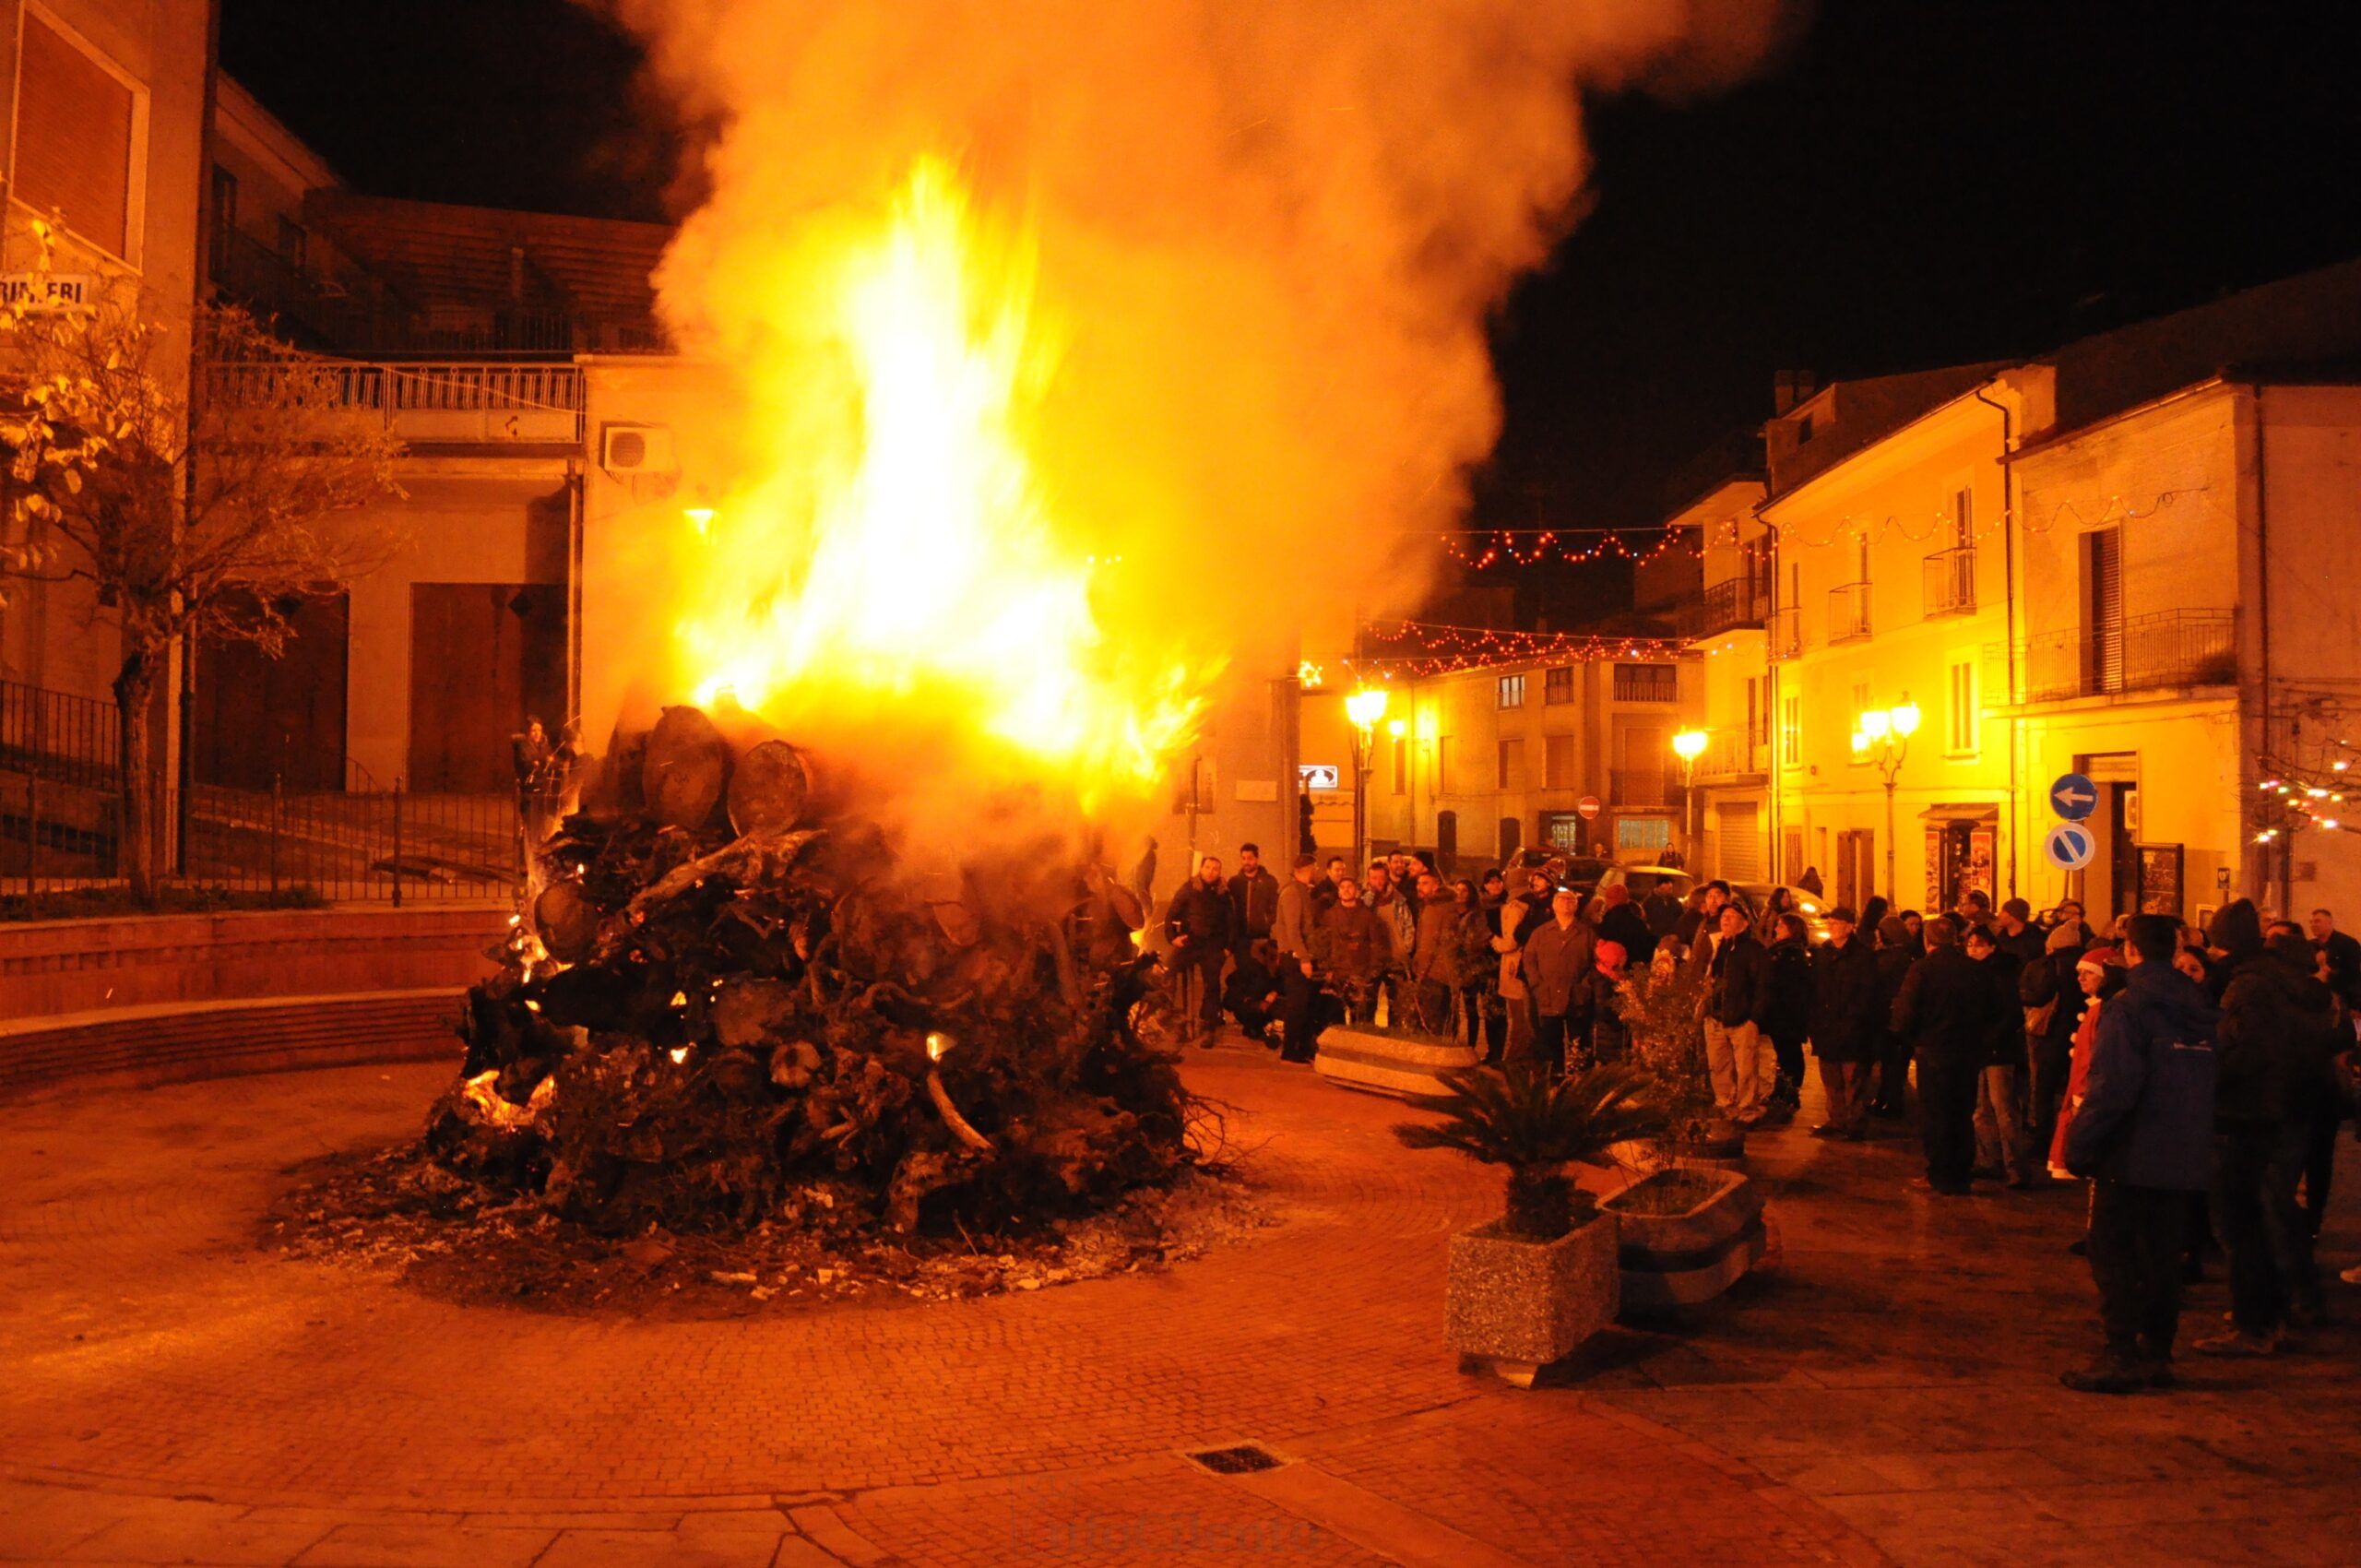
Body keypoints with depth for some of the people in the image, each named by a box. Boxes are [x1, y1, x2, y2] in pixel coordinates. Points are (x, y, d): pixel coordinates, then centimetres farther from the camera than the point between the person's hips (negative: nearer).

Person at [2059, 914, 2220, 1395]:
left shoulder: (2128, 1009, -14)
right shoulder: (2204, 1012, 8)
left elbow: (2110, 1088, -20)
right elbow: (2215, 1082, 13)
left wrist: (2079, 1145, -13)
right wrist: (2196, 1140, 20)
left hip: (2131, 1157, -7)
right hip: (2183, 1160, 7)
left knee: (2114, 1256, 0)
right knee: (2162, 1256, 15)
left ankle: (2120, 1355, -3)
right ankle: (2157, 1352, 20)